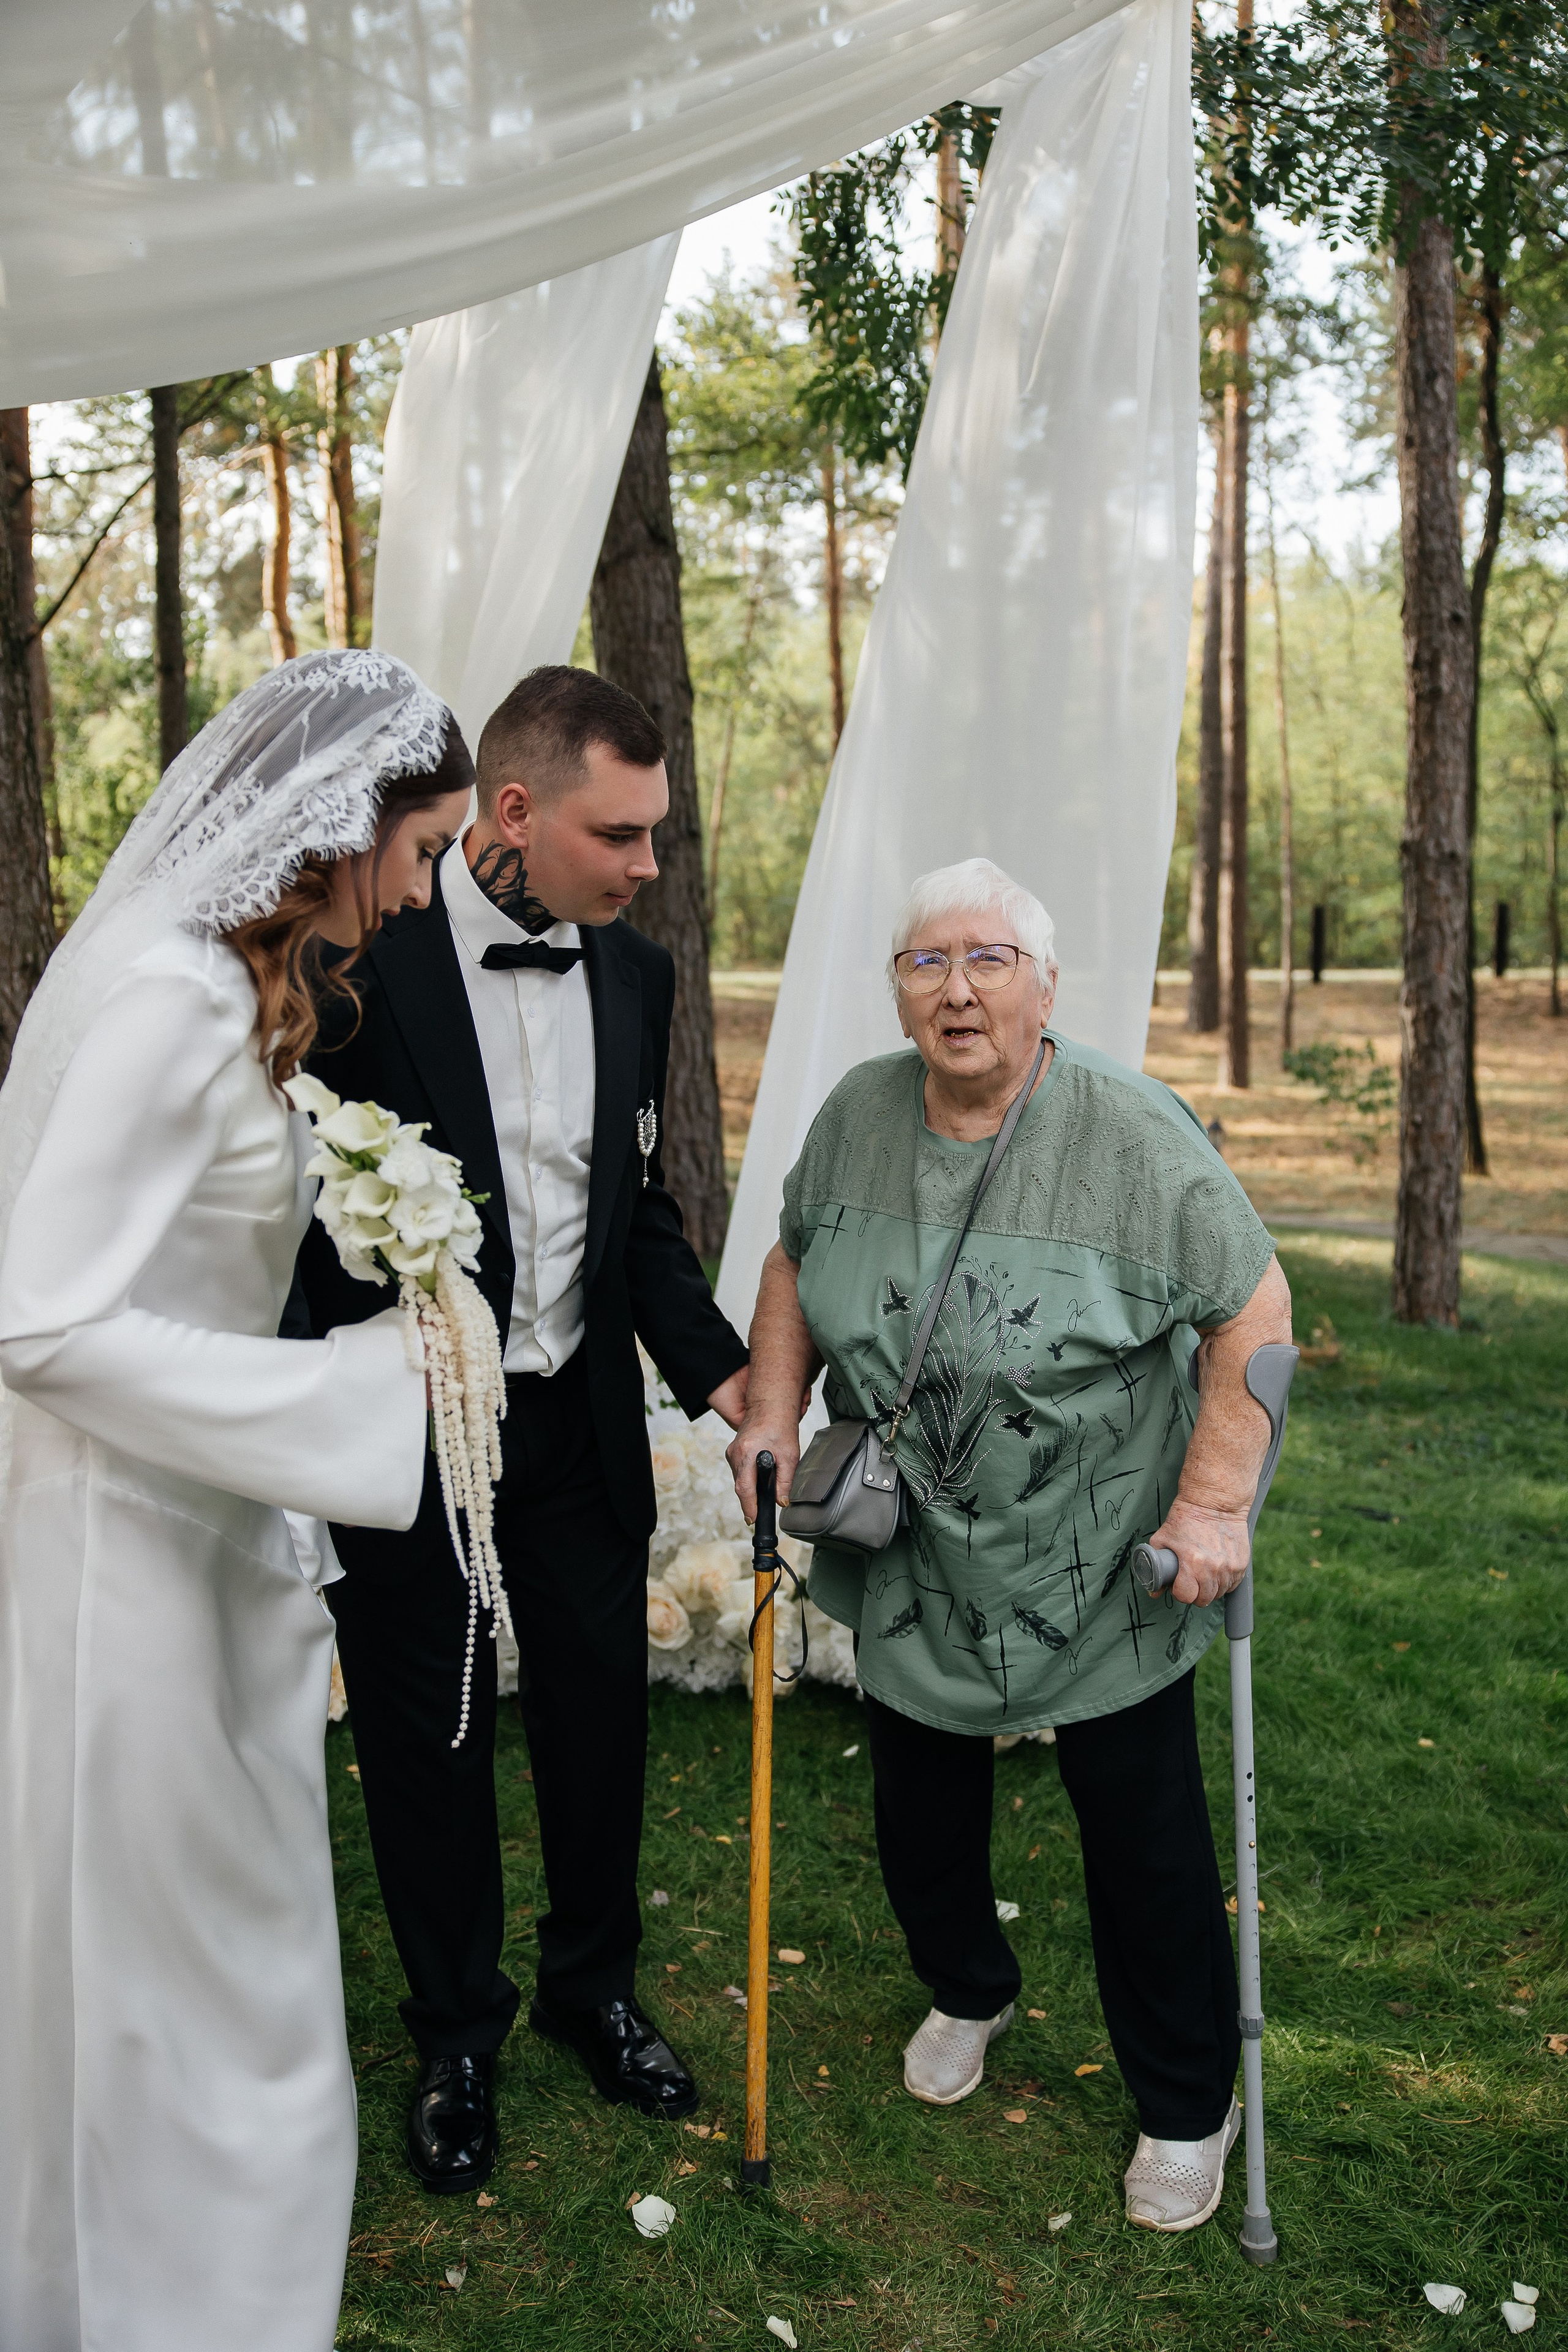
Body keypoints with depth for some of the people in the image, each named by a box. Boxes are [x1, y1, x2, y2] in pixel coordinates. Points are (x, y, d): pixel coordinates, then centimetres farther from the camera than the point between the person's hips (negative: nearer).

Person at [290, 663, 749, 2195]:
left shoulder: (634, 975, 2)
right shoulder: (361, 960, -16)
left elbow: (640, 1213, 8)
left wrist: (720, 1371, -4)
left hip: (581, 1423, 5)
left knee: (600, 1711, 16)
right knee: (426, 1737, 12)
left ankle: (592, 1986, 42)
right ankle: (455, 2037, 36)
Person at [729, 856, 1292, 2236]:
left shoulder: (1132, 1134, -17)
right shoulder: (856, 1116, -3)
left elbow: (1254, 1311, -13)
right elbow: (796, 1262, 12)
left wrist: (1214, 1501, -18)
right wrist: (773, 1413, 0)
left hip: (1102, 1574, -4)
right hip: (911, 1566, 4)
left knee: (1145, 1838, 8)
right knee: (921, 1810, 20)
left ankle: (1187, 2108, 32)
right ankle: (969, 1993, 50)